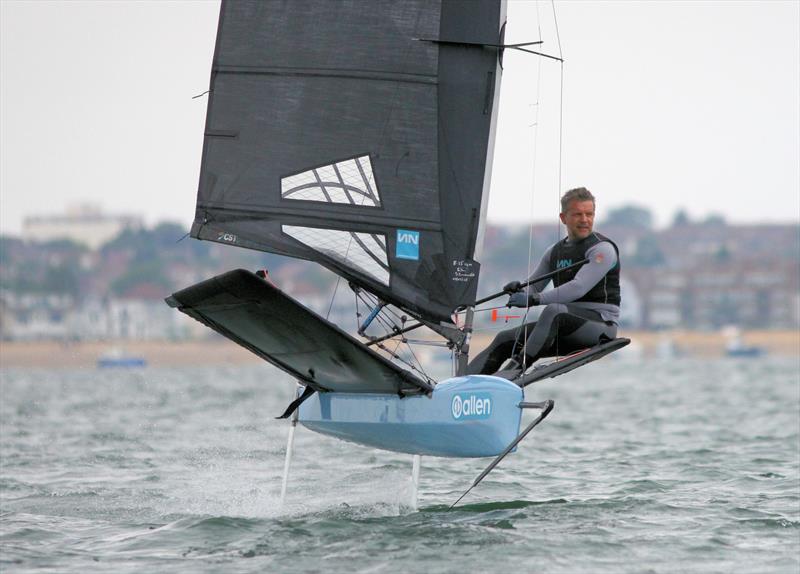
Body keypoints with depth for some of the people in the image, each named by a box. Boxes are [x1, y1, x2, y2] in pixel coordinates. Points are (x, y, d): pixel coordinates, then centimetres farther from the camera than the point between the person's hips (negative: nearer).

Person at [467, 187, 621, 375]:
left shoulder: (603, 249, -7)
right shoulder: (554, 252, 17)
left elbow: (579, 288, -20)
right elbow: (533, 288, 19)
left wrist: (535, 299, -27)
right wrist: (518, 289, -7)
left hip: (600, 323, -7)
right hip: (565, 330, 7)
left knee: (553, 311, -37)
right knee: (504, 339, -3)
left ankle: (518, 366, -45)